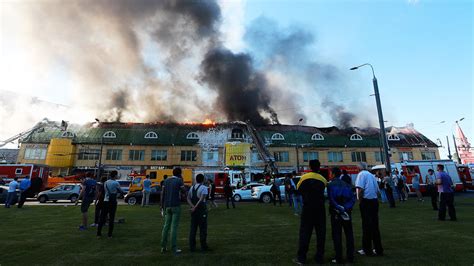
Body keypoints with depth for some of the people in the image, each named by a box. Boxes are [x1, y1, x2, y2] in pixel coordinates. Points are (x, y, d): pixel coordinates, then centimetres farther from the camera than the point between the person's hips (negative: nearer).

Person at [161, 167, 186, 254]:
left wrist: (162, 206, 11)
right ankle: (174, 249, 2)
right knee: (174, 227, -2)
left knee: (166, 226, 15)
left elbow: (162, 194, 6)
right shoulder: (179, 181, -8)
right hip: (176, 206, -5)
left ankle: (163, 247, 17)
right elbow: (184, 192, 1)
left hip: (167, 206, 5)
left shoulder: (166, 180, 8)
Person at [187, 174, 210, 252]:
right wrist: (195, 208, -18)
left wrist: (193, 207, -8)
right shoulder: (204, 188, -10)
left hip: (194, 210, 6)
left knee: (193, 228, 11)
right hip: (201, 210, -6)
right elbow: (202, 199, -21)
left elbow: (188, 199, 2)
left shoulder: (192, 187, 9)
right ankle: (203, 246, 10)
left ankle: (192, 247, 14)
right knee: (203, 228, 4)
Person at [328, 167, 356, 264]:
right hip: (347, 212, 5)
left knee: (337, 235, 3)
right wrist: (346, 208, -7)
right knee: (349, 234, 14)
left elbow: (331, 200, -16)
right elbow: (353, 198, 2)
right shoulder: (347, 185, 10)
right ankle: (350, 257, 20)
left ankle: (339, 258, 7)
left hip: (336, 213, -4)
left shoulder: (330, 185, -6)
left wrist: (340, 209, -13)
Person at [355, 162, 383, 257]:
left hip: (366, 201, -7)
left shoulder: (361, 174, -7)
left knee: (366, 226, 1)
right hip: (375, 201, 7)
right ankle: (378, 250, 20)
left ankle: (367, 250, 9)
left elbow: (360, 189, -18)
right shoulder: (372, 175, 15)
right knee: (375, 226, 13)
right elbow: (377, 190, 17)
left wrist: (360, 201, -10)